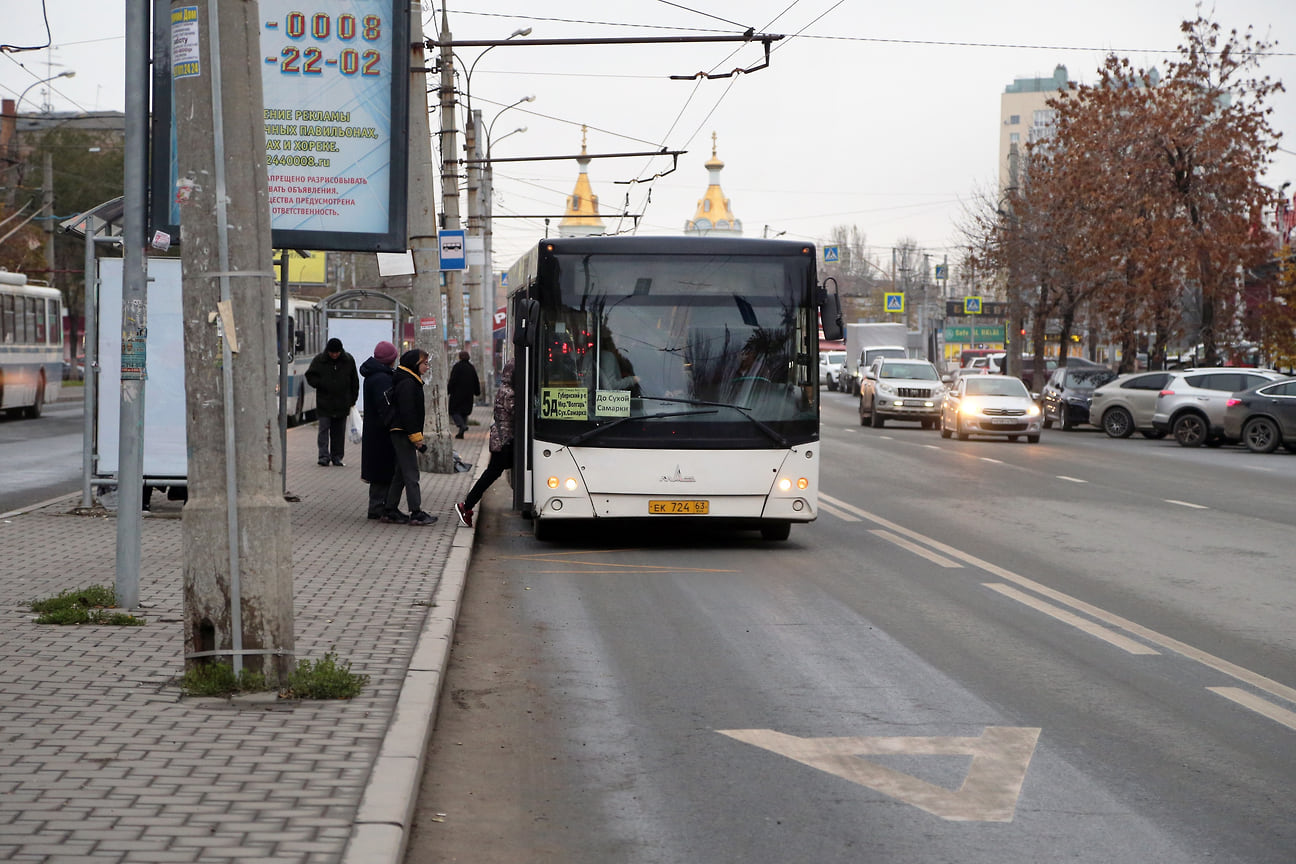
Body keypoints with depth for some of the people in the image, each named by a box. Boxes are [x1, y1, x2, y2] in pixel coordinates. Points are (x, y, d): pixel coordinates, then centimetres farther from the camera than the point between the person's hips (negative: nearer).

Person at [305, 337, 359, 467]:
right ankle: (324, 456, -7)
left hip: (342, 404, 2)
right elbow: (310, 377, 3)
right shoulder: (319, 360, -2)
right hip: (324, 403, -2)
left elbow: (354, 382, 11)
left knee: (339, 431, 6)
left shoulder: (348, 360, 3)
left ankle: (337, 457, 14)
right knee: (324, 429, -7)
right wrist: (321, 384, -15)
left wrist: (352, 400, 9)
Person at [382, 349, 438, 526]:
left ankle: (389, 510, 17)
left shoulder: (411, 382, 17)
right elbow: (407, 412, -21)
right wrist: (416, 438, -20)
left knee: (400, 473, 13)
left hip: (400, 434, 11)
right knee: (411, 473, -8)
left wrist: (417, 436, 19)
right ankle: (416, 513, -6)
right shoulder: (407, 383, -15)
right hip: (403, 433, -11)